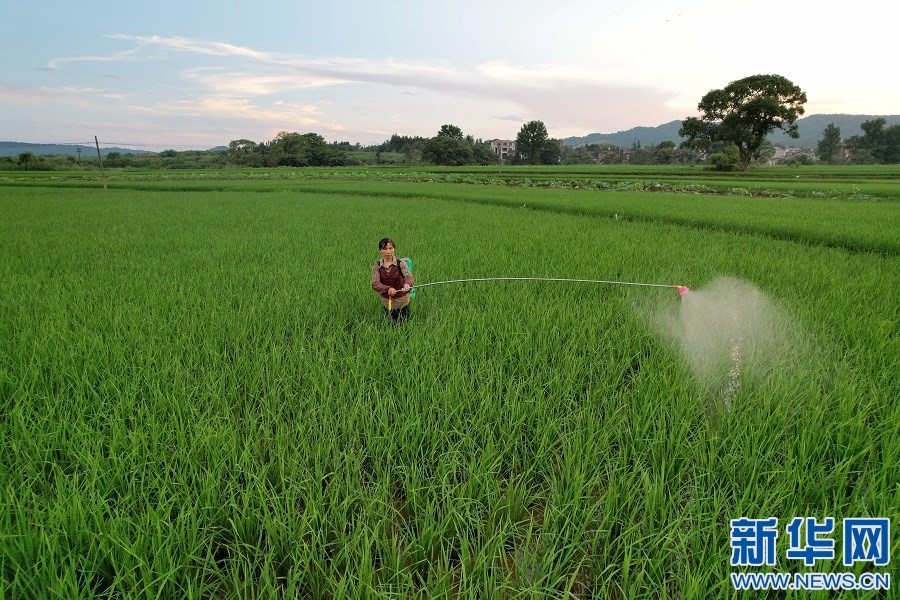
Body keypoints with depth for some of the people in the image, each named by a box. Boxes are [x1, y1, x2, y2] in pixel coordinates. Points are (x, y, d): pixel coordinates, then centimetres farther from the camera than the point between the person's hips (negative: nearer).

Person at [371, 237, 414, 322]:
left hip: (402, 301, -2)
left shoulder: (400, 263, -15)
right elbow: (375, 284, -20)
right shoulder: (376, 265, -10)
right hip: (386, 301, 2)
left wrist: (407, 284, -53)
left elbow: (409, 277, -29)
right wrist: (388, 289, -39)